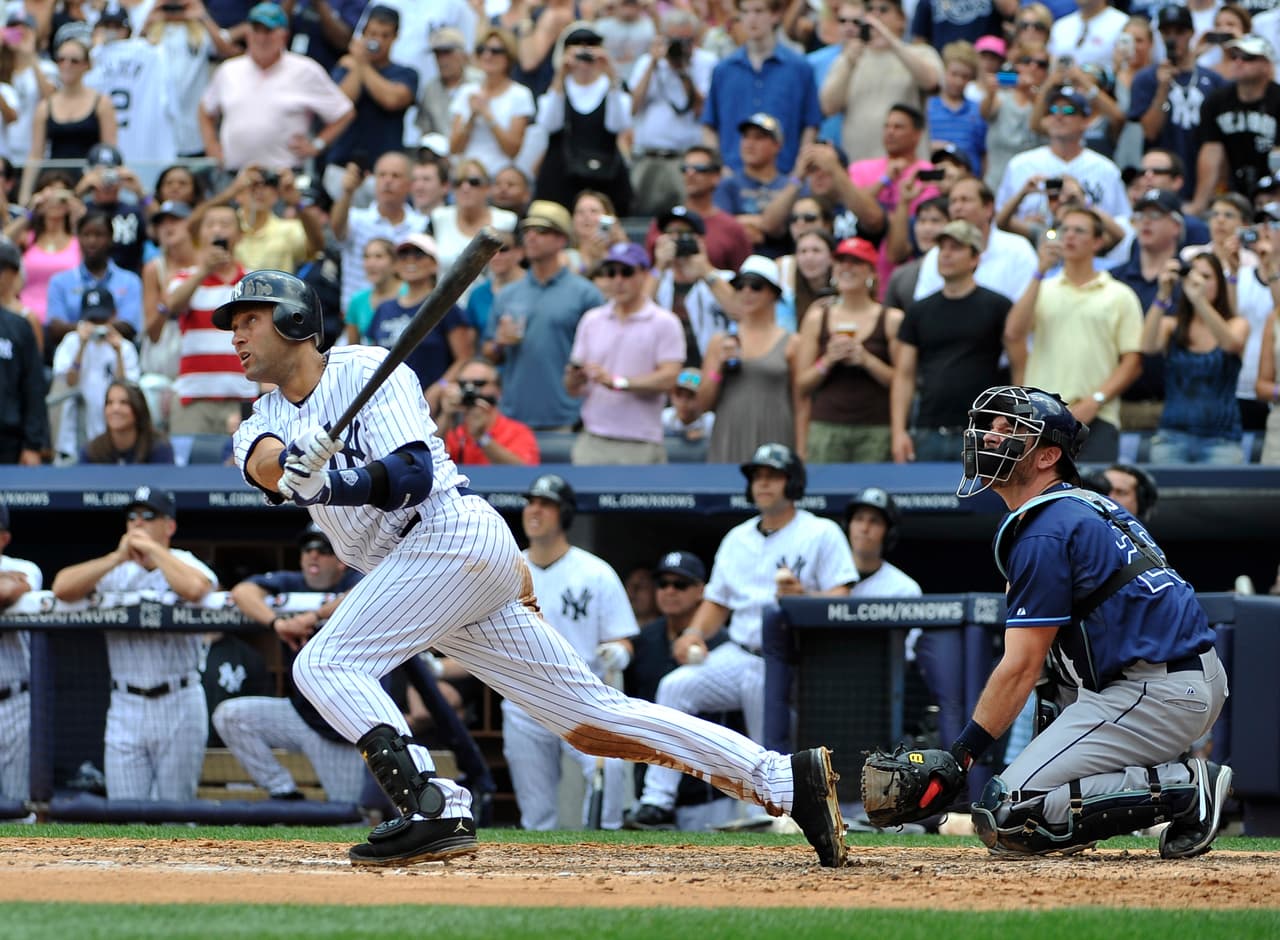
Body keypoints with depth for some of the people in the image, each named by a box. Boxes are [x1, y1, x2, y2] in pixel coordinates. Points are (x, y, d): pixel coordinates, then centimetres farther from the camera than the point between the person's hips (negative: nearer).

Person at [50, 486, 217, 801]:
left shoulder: (185, 564, 2)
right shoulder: (115, 571, 11)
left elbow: (194, 589, -24)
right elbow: (61, 587, -4)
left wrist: (153, 550, -12)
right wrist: (118, 558, -8)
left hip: (177, 704, -3)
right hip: (126, 706, 3)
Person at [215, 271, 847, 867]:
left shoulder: (366, 369, -2)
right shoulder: (269, 415, 19)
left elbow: (413, 475, -16)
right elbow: (259, 460, -7)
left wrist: (327, 484, -31)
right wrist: (293, 461, -29)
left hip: (452, 531, -8)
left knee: (325, 663, -18)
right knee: (592, 718, 5)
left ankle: (431, 810, -29)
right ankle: (784, 778, 2)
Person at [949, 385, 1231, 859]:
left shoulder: (1043, 535, -10)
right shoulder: (1086, 505, 19)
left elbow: (1021, 668, -11)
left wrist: (960, 754, -6)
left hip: (1157, 696, -10)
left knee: (1007, 817, -12)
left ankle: (1182, 787, -12)